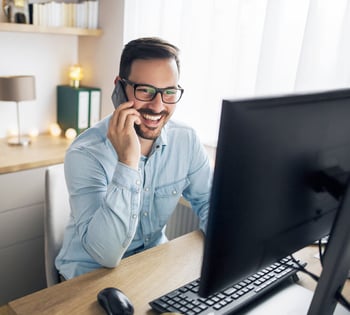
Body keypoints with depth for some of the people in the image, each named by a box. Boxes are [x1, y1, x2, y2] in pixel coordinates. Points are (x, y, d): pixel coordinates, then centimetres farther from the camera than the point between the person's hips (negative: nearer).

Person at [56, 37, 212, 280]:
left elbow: (208, 203, 1)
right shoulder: (85, 154, -22)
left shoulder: (187, 141, -10)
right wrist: (127, 162, -37)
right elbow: (106, 254, -29)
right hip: (90, 275, -3)